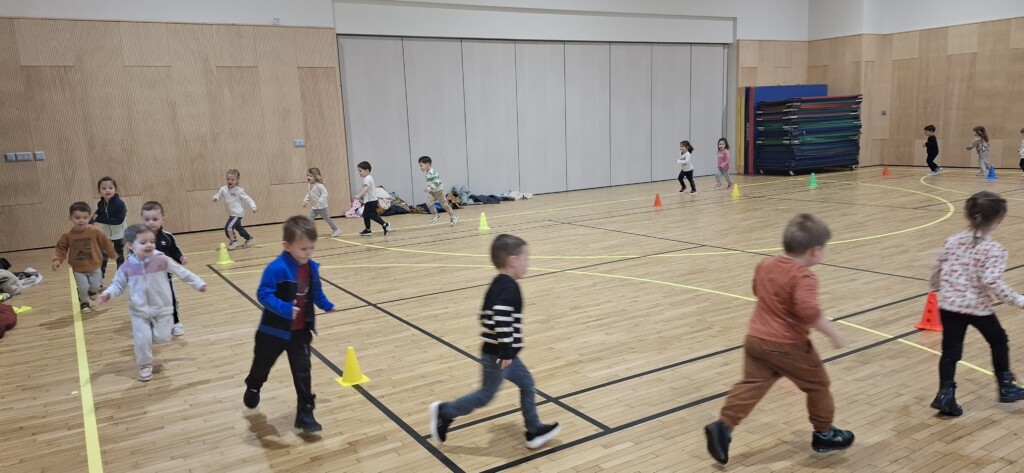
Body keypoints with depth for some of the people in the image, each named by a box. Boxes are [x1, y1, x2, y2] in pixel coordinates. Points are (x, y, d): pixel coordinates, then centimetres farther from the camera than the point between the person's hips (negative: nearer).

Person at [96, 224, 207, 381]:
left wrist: (198, 283, 0)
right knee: (142, 339, -2)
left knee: (162, 337, -1)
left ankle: (153, 332, 35)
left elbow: (181, 272, -4)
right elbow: (118, 285, 3)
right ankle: (145, 366, 22)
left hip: (162, 308, 0)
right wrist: (107, 294, -17)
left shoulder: (161, 260, -13)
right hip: (139, 311, 0)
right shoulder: (127, 267, -10)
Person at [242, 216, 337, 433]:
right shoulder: (276, 268, -26)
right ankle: (252, 388, 54)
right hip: (274, 330, -3)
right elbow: (264, 294, -28)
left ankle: (305, 413, 8)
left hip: (301, 332, 3)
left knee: (302, 372, 1)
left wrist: (328, 306, 0)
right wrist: (284, 309, -39)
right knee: (262, 365, 22)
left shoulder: (312, 268, -5)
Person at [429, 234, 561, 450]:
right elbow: (502, 318, -33)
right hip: (498, 355, -10)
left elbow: (487, 315, 17)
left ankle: (534, 431, 21)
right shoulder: (509, 288, -21)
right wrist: (506, 350, -30)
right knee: (486, 395, 3)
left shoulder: (498, 284, 10)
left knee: (527, 383, 14)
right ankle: (444, 412, 15)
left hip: (498, 352, 10)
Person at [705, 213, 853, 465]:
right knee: (817, 384, 15)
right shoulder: (803, 276, -18)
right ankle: (824, 434, 29)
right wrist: (833, 333, -21)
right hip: (787, 345, -6)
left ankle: (723, 425, -9)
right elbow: (808, 310, -31)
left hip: (756, 339, 6)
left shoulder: (765, 264, 7)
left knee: (751, 385, 7)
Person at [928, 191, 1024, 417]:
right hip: (978, 307, -3)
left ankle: (945, 395, 2)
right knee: (998, 341, 22)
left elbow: (936, 268, 7)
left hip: (950, 304, 3)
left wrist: (936, 287, 26)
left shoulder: (954, 241, 0)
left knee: (950, 350, 7)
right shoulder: (993, 249, -14)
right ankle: (1006, 387, 33)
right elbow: (992, 282, -22)